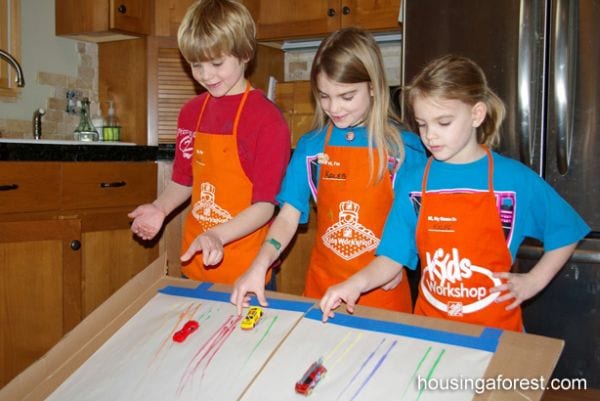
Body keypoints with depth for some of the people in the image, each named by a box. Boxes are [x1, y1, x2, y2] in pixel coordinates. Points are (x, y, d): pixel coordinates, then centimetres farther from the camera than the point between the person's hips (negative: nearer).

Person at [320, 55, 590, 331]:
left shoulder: (516, 180, -9)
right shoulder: (413, 183, -4)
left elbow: (566, 233, 4)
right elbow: (392, 257, -5)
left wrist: (533, 281, -5)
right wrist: (358, 282, -21)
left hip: (495, 327, -1)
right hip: (428, 324, 2)